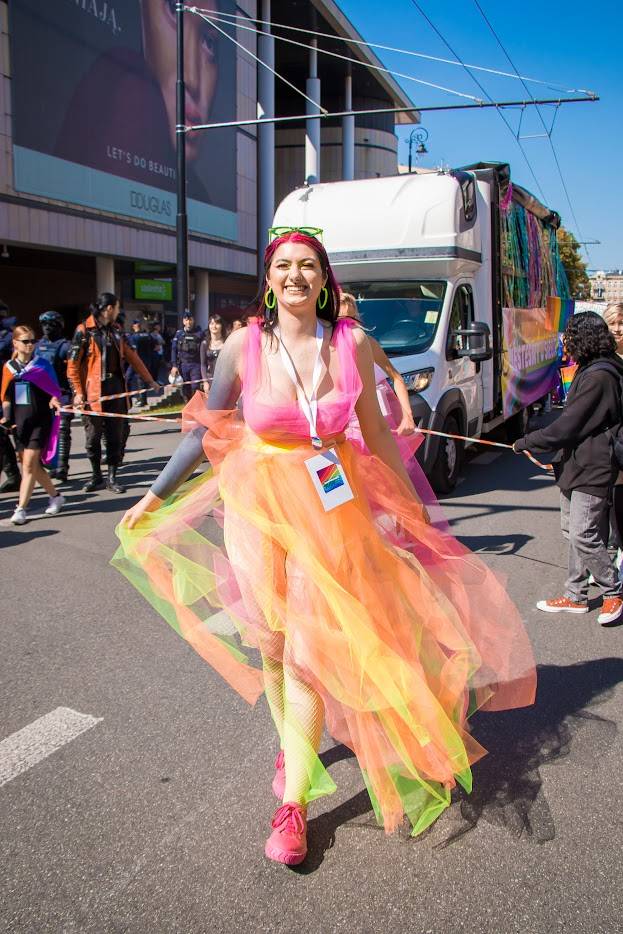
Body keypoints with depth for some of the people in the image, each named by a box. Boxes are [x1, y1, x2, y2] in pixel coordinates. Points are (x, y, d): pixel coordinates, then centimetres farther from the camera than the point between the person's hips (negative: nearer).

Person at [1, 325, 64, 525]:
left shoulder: (42, 365, -1)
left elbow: (55, 391, 3)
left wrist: (54, 400, -18)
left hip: (40, 421, -4)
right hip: (19, 422, 4)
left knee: (29, 465, -8)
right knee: (33, 465, 9)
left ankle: (21, 508, -5)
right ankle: (55, 496, 28)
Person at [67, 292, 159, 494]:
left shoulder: (116, 331, 12)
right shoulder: (84, 331, -5)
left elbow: (132, 357, 19)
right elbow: (73, 365, -6)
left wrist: (150, 380, 21)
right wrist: (78, 392, -12)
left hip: (116, 387, 5)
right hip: (93, 390, -5)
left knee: (116, 434, 5)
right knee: (93, 435, 4)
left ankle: (112, 477, 14)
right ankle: (96, 475, 21)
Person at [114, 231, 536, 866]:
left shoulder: (352, 344, -3)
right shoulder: (243, 347, -6)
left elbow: (375, 431, 9)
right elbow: (205, 431, 4)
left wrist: (412, 503, 15)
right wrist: (154, 497, 6)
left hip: (333, 505, 0)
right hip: (260, 504, 0)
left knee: (308, 643, -5)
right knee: (270, 639, 9)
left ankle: (293, 804, 5)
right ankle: (291, 746, 37)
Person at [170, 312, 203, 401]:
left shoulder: (199, 333, 0)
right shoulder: (179, 333, 7)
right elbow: (174, 350, 7)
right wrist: (174, 365, -1)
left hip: (196, 365, -3)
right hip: (183, 364, 3)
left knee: (195, 389, -12)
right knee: (185, 390, 8)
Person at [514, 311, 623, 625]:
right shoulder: (591, 371, 12)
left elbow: (566, 427, -21)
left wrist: (525, 443, -12)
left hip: (591, 472, -10)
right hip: (577, 467, 10)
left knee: (583, 537, -6)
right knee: (574, 532, 14)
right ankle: (575, 596, 23)